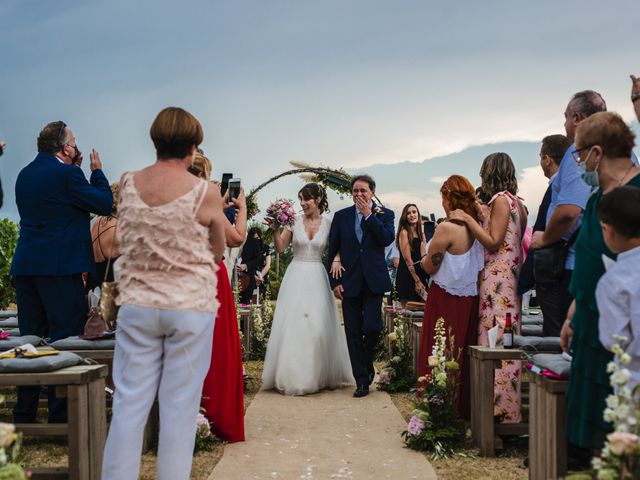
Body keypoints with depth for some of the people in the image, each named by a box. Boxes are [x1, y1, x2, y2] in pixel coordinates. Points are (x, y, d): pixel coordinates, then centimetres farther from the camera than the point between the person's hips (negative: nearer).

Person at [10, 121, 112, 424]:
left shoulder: (24, 175, 13)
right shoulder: (66, 174, -12)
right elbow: (104, 204, -5)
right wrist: (97, 171, 8)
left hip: (25, 267, 8)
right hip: (60, 267, -8)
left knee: (30, 339, 12)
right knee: (66, 339, -1)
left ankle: (24, 414, 16)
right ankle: (61, 415, 1)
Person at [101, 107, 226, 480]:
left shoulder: (127, 185, 1)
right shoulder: (206, 193, -9)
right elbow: (219, 250, 5)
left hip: (137, 305, 3)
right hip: (190, 307, -3)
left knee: (129, 403, 7)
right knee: (180, 407, 4)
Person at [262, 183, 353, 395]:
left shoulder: (328, 224, 2)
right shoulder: (294, 221, 1)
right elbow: (280, 248, 2)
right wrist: (275, 230, -14)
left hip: (317, 278, 0)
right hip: (296, 276, 0)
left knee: (319, 326, 2)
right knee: (293, 325, 0)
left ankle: (320, 375, 16)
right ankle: (293, 376, 8)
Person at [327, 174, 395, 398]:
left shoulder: (384, 214, 4)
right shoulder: (341, 216, 7)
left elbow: (387, 238, -14)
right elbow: (332, 251, 8)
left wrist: (369, 215, -13)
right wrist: (335, 282, 1)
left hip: (373, 281, -2)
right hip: (349, 282, 2)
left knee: (371, 327, -11)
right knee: (353, 333, 2)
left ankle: (367, 363, 19)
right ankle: (361, 380, 10)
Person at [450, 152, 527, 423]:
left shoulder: (500, 199, -11)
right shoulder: (515, 201, 16)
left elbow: (493, 242, -15)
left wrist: (468, 218, -11)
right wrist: (480, 214, 17)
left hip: (498, 278, -9)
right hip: (508, 277, 9)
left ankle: (501, 408, -6)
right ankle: (506, 406, 14)